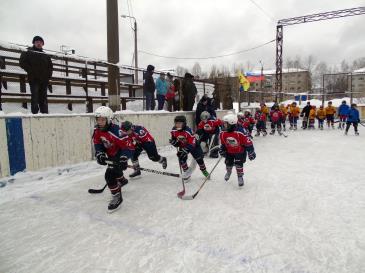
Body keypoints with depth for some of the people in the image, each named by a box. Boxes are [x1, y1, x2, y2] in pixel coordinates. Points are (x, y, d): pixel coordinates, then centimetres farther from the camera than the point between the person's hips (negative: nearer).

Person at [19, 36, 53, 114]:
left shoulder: (46, 56, 19)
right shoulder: (28, 53, 7)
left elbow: (50, 66, 22)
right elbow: (22, 62, 0)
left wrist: (49, 74, 6)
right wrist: (30, 71, -10)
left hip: (44, 79, 4)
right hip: (34, 79, -4)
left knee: (43, 97, 4)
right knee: (35, 96, -9)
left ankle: (44, 113, 4)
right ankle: (35, 112, -11)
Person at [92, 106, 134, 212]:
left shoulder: (115, 131, -36)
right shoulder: (97, 130, -12)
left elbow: (129, 147, -34)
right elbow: (97, 143, 0)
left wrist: (123, 159, -45)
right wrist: (99, 153, -18)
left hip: (120, 154, -9)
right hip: (111, 155, 9)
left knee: (110, 175, -21)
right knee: (114, 170, 31)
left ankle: (117, 197, -2)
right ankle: (122, 180, 65)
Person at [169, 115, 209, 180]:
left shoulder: (188, 131, -35)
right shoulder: (174, 131, -18)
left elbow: (192, 143, -35)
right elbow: (174, 139, 0)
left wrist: (186, 149, -45)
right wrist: (173, 142, -22)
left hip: (193, 145, -4)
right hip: (182, 146, 4)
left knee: (199, 158, -1)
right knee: (181, 158, -14)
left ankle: (204, 170, 27)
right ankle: (186, 171, 10)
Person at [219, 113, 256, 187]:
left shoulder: (240, 133, -33)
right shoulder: (223, 133, -17)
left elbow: (248, 142, -25)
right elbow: (223, 143, 4)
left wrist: (251, 152, -20)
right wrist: (222, 150, 4)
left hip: (240, 151, -4)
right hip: (229, 151, 4)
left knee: (239, 164, -12)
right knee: (228, 163, 7)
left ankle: (240, 177, 12)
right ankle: (228, 172, 42)